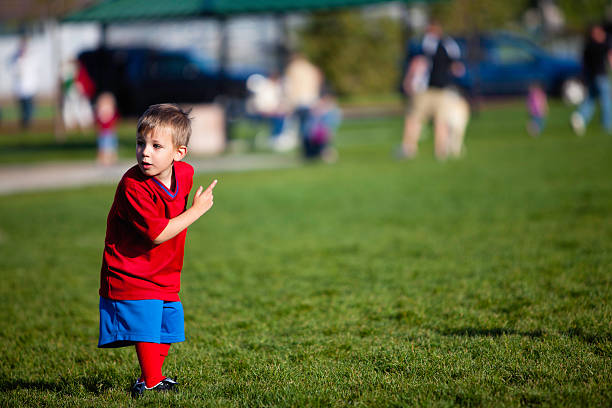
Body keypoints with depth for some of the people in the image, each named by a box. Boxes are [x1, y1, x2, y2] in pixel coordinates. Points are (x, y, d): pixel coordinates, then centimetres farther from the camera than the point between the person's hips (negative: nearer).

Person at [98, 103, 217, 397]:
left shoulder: (185, 173, -4)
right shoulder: (132, 186, -25)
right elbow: (157, 234, -27)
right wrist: (197, 210, -21)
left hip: (165, 275, 7)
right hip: (132, 277, -7)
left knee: (167, 327, 15)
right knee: (147, 330, -8)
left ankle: (152, 378, 33)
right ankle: (150, 383, 9)